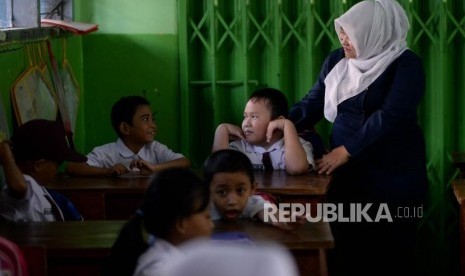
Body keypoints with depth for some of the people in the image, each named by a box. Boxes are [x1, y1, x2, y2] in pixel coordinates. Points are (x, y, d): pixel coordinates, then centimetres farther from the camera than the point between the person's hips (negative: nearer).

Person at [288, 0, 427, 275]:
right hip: (347, 172, 5)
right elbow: (313, 103, 8)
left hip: (393, 175, -5)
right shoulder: (337, 60, 6)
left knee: (390, 253, 2)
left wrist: (346, 150, -23)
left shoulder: (406, 65, -12)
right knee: (349, 248, 7)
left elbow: (391, 116, -21)